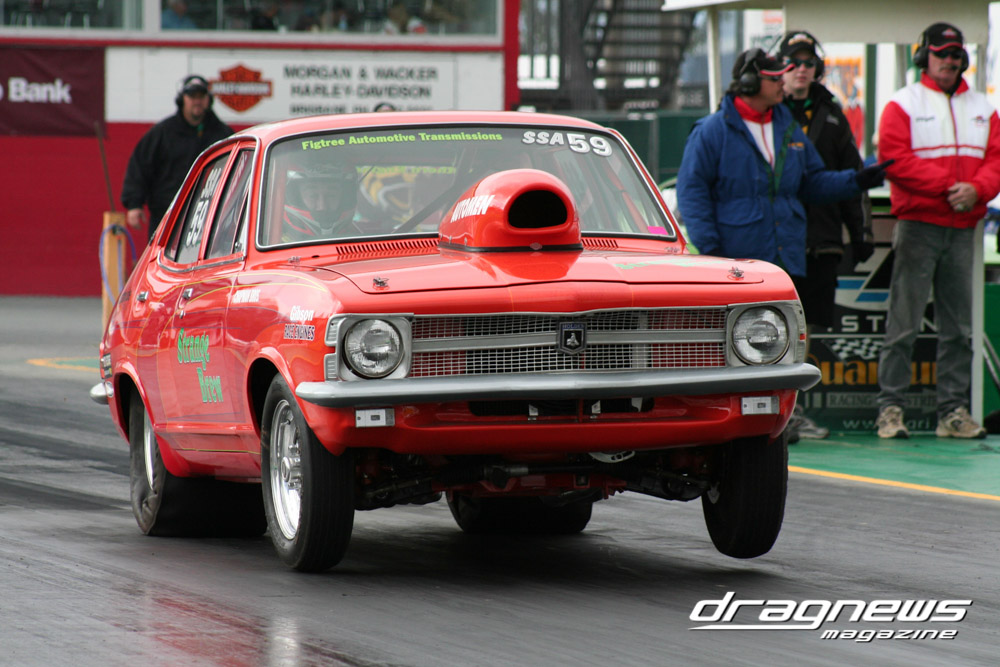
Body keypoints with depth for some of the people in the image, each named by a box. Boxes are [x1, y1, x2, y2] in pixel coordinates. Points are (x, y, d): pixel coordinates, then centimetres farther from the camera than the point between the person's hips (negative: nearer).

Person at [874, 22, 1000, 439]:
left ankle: (954, 410, 10)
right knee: (904, 322, -6)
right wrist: (949, 185, -16)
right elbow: (895, 160, -11)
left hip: (963, 229, 5)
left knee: (959, 326, 6)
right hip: (918, 227, -5)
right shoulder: (903, 105, 1)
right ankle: (891, 408, -4)